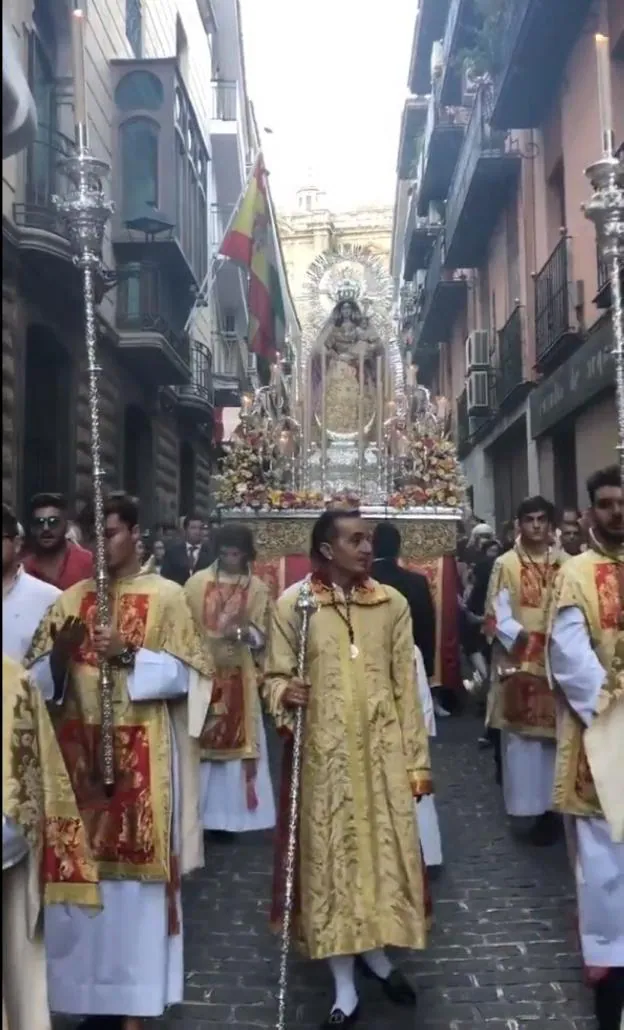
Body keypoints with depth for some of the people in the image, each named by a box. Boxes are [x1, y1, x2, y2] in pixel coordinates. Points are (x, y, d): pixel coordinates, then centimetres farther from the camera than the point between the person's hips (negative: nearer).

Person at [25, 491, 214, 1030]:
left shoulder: (166, 596, 0)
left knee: (135, 872, 0)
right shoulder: (69, 599, 10)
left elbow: (184, 674, -4)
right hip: (79, 753, 3)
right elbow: (39, 680, 6)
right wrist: (59, 654, -15)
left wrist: (129, 656, -17)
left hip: (142, 758, -3)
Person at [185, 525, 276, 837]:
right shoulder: (197, 582, 0)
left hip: (237, 678, 0)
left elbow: (261, 636, -3)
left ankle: (226, 813, 13)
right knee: (196, 742, 3)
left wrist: (244, 631, -23)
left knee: (234, 743, 4)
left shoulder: (257, 589, 0)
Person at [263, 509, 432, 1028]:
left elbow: (406, 686, 4)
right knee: (330, 854, 4)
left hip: (382, 752, 2)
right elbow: (274, 676, -1)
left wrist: (417, 759, 3)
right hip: (322, 755, -2)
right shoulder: (292, 604, -5)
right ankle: (345, 988, 18)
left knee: (384, 848, 8)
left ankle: (376, 951, 35)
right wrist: (284, 695, -24)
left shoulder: (393, 603, 2)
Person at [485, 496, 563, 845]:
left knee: (556, 732, 5)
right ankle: (530, 804, 8)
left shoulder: (564, 564, 4)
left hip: (557, 660, 2)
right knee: (522, 736, 0)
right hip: (519, 661, -2)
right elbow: (497, 616, -4)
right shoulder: (505, 565, -1)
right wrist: (523, 638, -16)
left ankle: (552, 805, 14)